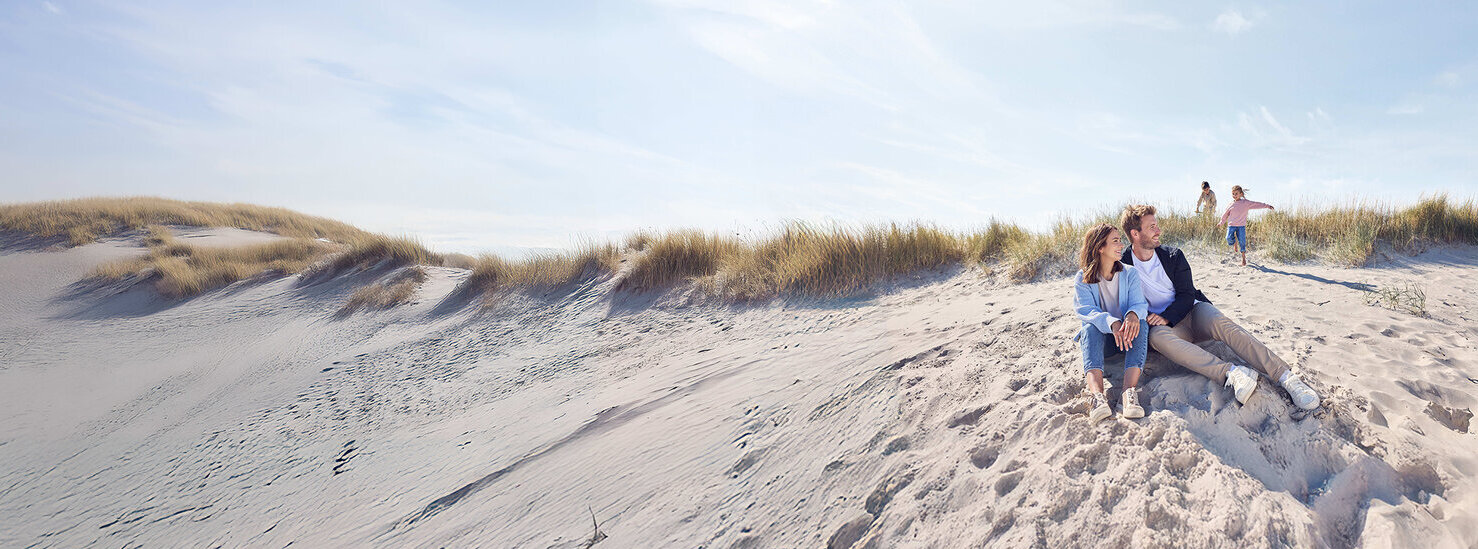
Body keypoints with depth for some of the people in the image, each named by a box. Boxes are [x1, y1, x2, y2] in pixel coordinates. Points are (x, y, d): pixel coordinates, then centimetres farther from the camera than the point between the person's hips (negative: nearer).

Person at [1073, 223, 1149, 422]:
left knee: (1141, 325, -29)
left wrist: (1133, 314, -37)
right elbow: (1085, 309, -19)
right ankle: (1097, 395, -56)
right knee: (1090, 328, -34)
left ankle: (1130, 390, -48)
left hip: (1126, 334, 2)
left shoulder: (1130, 274, 3)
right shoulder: (1083, 278, -5)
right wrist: (1111, 323, -39)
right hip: (1100, 335, -2)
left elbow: (1139, 303, -9)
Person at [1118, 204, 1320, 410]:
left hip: (1192, 311, 3)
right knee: (1157, 336, -38)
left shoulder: (1173, 256, 7)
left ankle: (1286, 377, -37)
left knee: (1221, 324, -31)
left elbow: (1187, 296, 2)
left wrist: (1166, 316, -17)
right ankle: (1230, 373, -48)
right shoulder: (1121, 266, -1)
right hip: (1162, 324, -3)